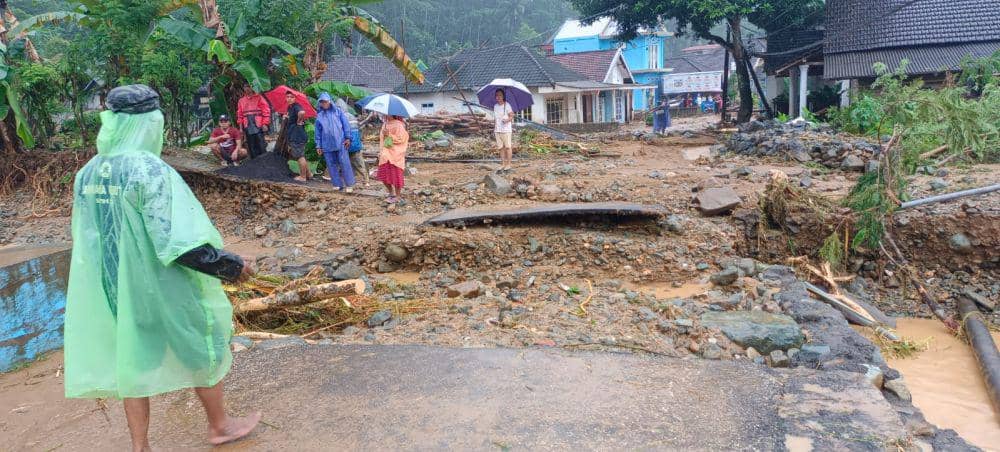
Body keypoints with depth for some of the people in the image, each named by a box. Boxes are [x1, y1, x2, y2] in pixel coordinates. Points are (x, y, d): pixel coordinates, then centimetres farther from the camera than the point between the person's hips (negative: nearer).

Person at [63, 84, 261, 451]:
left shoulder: (88, 173, 1)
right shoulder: (149, 169, -22)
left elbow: (84, 237, 12)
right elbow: (178, 243, -27)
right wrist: (231, 265, -16)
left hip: (115, 287, 7)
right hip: (161, 287, -6)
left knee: (133, 359, 18)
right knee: (202, 349, 14)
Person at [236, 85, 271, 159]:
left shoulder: (259, 98, 3)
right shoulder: (241, 100, 16)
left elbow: (266, 111, -3)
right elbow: (239, 114, 17)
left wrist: (265, 124, -9)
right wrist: (240, 126, 9)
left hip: (258, 126, -4)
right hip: (248, 127, 4)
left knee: (261, 146, -6)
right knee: (252, 147, 4)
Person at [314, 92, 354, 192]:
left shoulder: (338, 111, 4)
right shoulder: (319, 116, 11)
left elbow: (346, 124, 3)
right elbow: (318, 132, 14)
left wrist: (347, 138, -3)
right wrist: (318, 146, 11)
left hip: (340, 143, -3)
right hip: (327, 145, 3)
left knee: (344, 163, -6)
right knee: (331, 165, 5)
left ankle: (349, 185, 0)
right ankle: (338, 184, 13)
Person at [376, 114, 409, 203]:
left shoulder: (398, 125, -9)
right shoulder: (385, 124, 12)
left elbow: (401, 139, -14)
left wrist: (390, 136, -17)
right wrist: (380, 151, 14)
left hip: (395, 154, -7)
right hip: (385, 154, 7)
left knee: (395, 175, -1)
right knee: (384, 175, 8)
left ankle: (397, 196, 11)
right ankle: (391, 193, 24)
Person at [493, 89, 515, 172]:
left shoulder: (507, 105, -7)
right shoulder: (495, 106, 12)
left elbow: (511, 116, -8)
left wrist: (507, 120, -27)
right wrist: (494, 128, 16)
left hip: (506, 129, -6)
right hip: (497, 130, 6)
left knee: (508, 147, -2)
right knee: (501, 148, 8)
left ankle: (508, 165, 3)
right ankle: (502, 165, 14)